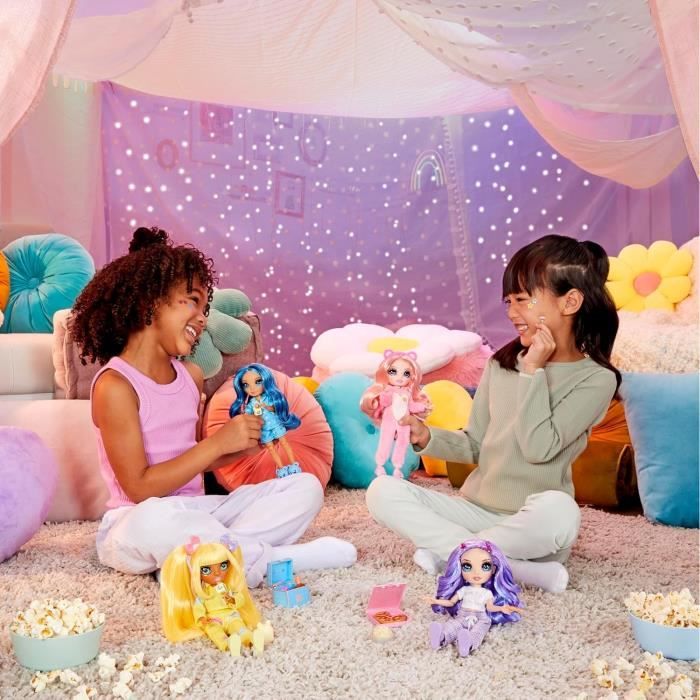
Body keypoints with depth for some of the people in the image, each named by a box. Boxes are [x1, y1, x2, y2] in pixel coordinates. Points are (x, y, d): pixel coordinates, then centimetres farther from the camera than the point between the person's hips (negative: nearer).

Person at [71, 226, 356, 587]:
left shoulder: (191, 375, 7)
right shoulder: (115, 385, -15)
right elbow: (139, 489, -19)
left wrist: (243, 443, -6)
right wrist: (218, 442, -21)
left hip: (196, 511, 7)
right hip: (135, 523, -7)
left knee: (305, 487, -2)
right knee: (154, 522, -43)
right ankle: (274, 560, -22)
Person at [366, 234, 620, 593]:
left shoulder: (596, 379, -8)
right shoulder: (502, 363, 6)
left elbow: (539, 447, -20)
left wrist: (533, 371, -16)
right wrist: (427, 437, -6)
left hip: (529, 525, -5)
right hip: (474, 510, 5)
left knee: (559, 510, -39)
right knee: (382, 491, -15)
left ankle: (446, 549, -15)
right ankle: (519, 568, -22)